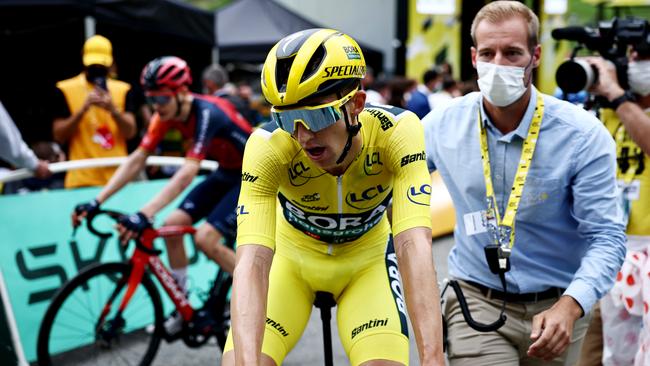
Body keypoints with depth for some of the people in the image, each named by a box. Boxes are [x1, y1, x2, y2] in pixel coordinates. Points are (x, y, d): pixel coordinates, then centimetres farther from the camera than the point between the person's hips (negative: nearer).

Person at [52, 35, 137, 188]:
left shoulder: (122, 89, 8)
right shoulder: (65, 89, 2)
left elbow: (130, 133, 0)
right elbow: (59, 136, -2)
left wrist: (113, 110, -18)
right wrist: (83, 109, -15)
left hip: (117, 178, 2)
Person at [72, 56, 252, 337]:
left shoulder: (206, 113, -31)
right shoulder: (168, 113, -8)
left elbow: (187, 173, -41)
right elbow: (136, 160, -9)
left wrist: (145, 214, -50)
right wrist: (97, 201, -17)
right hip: (226, 173, 8)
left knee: (206, 239, -20)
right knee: (172, 225, -4)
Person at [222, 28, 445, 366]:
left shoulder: (397, 131, -32)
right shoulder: (267, 147, -32)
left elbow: (413, 245, -39)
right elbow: (252, 262, -41)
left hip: (366, 260, 0)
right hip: (291, 259, 0)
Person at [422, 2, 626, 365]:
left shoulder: (583, 134, -11)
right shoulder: (443, 124, -4)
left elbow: (606, 237, -14)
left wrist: (569, 307, -29)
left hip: (556, 310, 0)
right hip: (477, 300, 0)